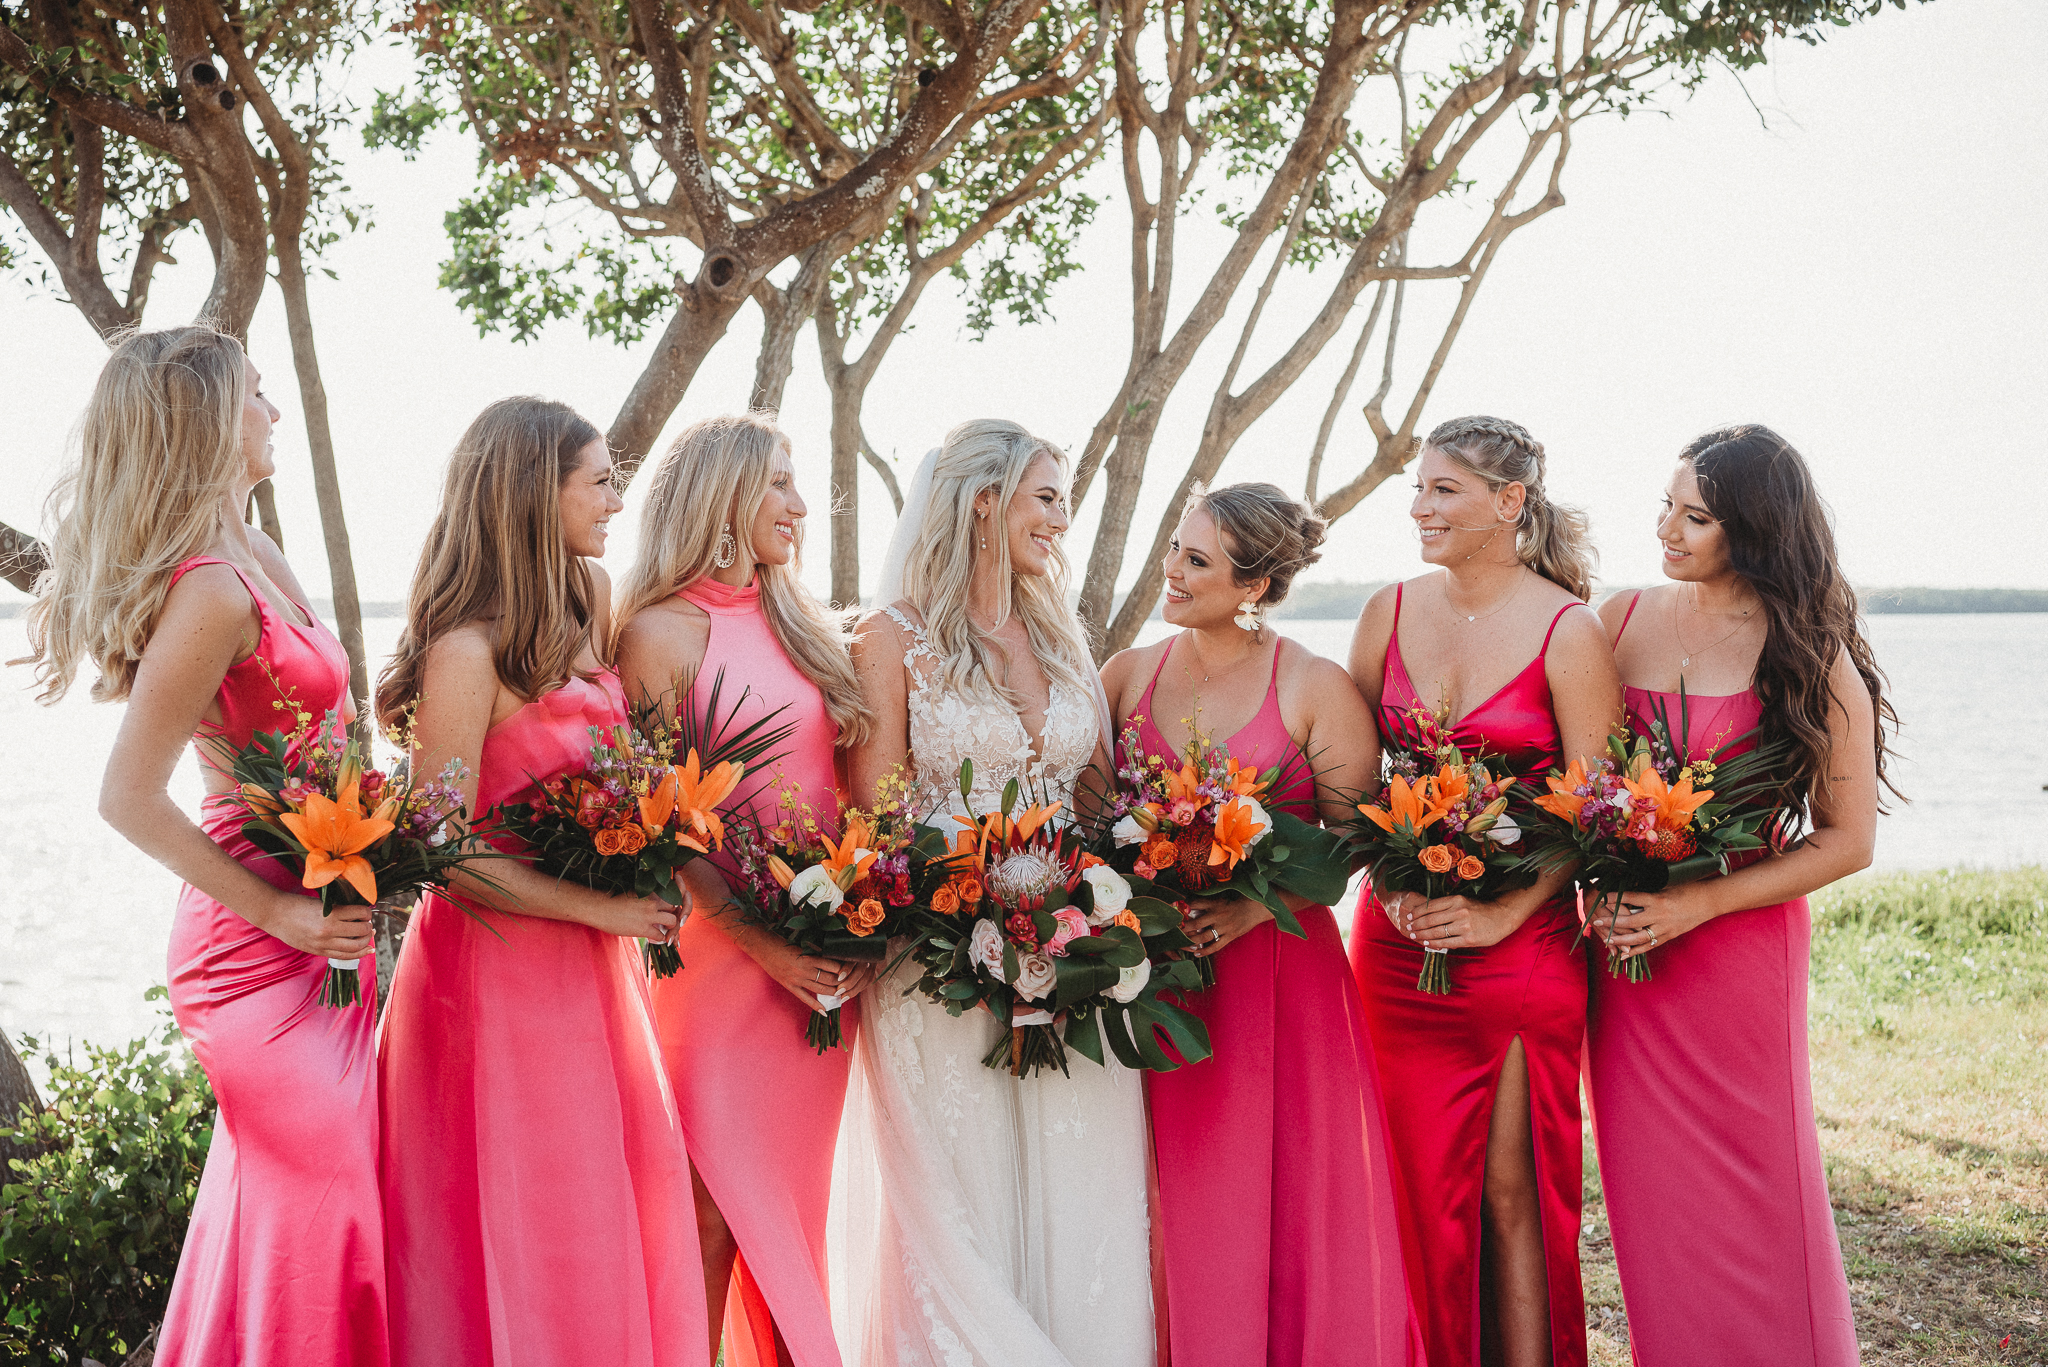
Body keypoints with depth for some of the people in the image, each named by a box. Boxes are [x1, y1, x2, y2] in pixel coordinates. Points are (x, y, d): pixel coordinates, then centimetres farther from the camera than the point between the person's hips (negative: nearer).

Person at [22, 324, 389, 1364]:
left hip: (315, 925, 9)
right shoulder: (210, 591, -21)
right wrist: (281, 911, -17)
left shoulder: (254, 555, 7)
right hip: (266, 956, -9)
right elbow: (128, 800, -21)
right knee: (313, 1210, 1)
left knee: (279, 1201, 19)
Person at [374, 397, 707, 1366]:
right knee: (526, 1234, 3)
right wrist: (601, 910, -15)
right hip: (503, 966, -7)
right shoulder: (467, 650, -17)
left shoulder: (589, 605, 5)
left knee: (618, 1210, 14)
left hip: (591, 960, 7)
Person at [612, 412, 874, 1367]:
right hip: (720, 954, -6)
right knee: (718, 1211, -2)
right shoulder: (659, 631, -5)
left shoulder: (800, 624, 14)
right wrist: (764, 945, -15)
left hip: (829, 958, 6)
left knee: (795, 1199, 12)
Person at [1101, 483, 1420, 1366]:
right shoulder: (1127, 675, 6)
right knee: (1184, 1209, 6)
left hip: (1280, 966, -3)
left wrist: (1257, 905, -16)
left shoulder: (1316, 689, -4)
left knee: (1295, 1202, 3)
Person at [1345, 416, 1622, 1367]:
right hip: (1398, 938, 4)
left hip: (1521, 942, -4)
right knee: (1422, 1184, 9)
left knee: (1510, 1190, 3)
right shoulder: (1390, 612, 5)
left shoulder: (1566, 630, -7)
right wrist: (1388, 881, -6)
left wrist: (1501, 914, -15)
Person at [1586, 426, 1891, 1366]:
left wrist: (1699, 903, -13)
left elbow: (1847, 841, -5)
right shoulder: (1623, 620, 4)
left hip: (1741, 943, -3)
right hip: (1622, 937, 3)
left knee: (1751, 1193, 3)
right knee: (1648, 1186, 9)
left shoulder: (1812, 658, -6)